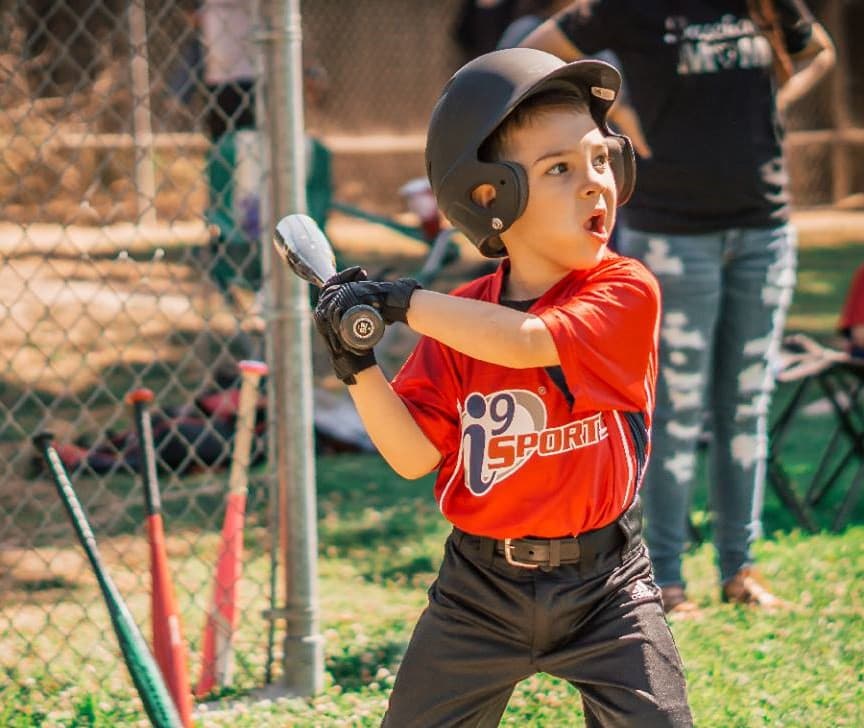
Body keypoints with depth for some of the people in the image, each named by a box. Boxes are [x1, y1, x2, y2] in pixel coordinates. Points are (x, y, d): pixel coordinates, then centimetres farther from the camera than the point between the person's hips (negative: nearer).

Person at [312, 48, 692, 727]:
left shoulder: (626, 292, -12)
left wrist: (402, 301, -21)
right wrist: (358, 367, -16)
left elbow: (522, 341, -28)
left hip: (603, 591, -3)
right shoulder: (457, 319, 0)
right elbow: (416, 455, -3)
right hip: (480, 589, 3)